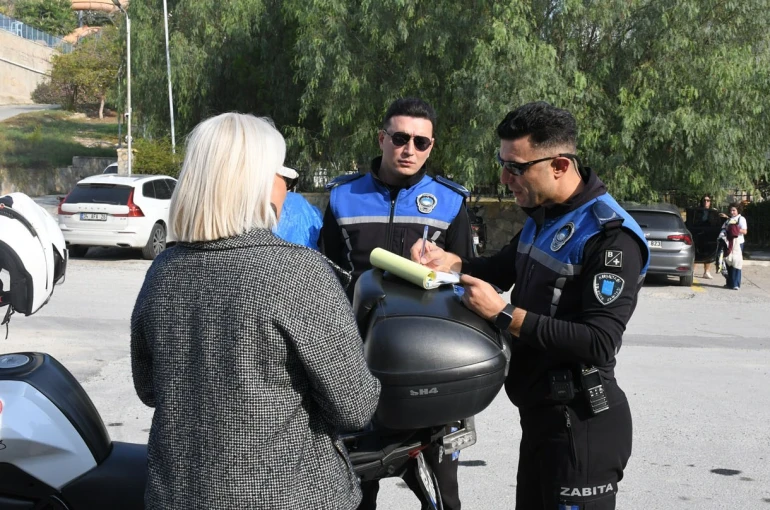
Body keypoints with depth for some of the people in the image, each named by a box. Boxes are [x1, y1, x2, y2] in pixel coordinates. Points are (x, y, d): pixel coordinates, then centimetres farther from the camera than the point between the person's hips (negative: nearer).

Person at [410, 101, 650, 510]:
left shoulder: (611, 236, -22)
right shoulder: (542, 214, 8)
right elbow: (505, 268, 25)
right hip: (539, 412, 9)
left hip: (582, 426, -9)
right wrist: (452, 262, 4)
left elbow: (599, 344, -28)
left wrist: (504, 314, -26)